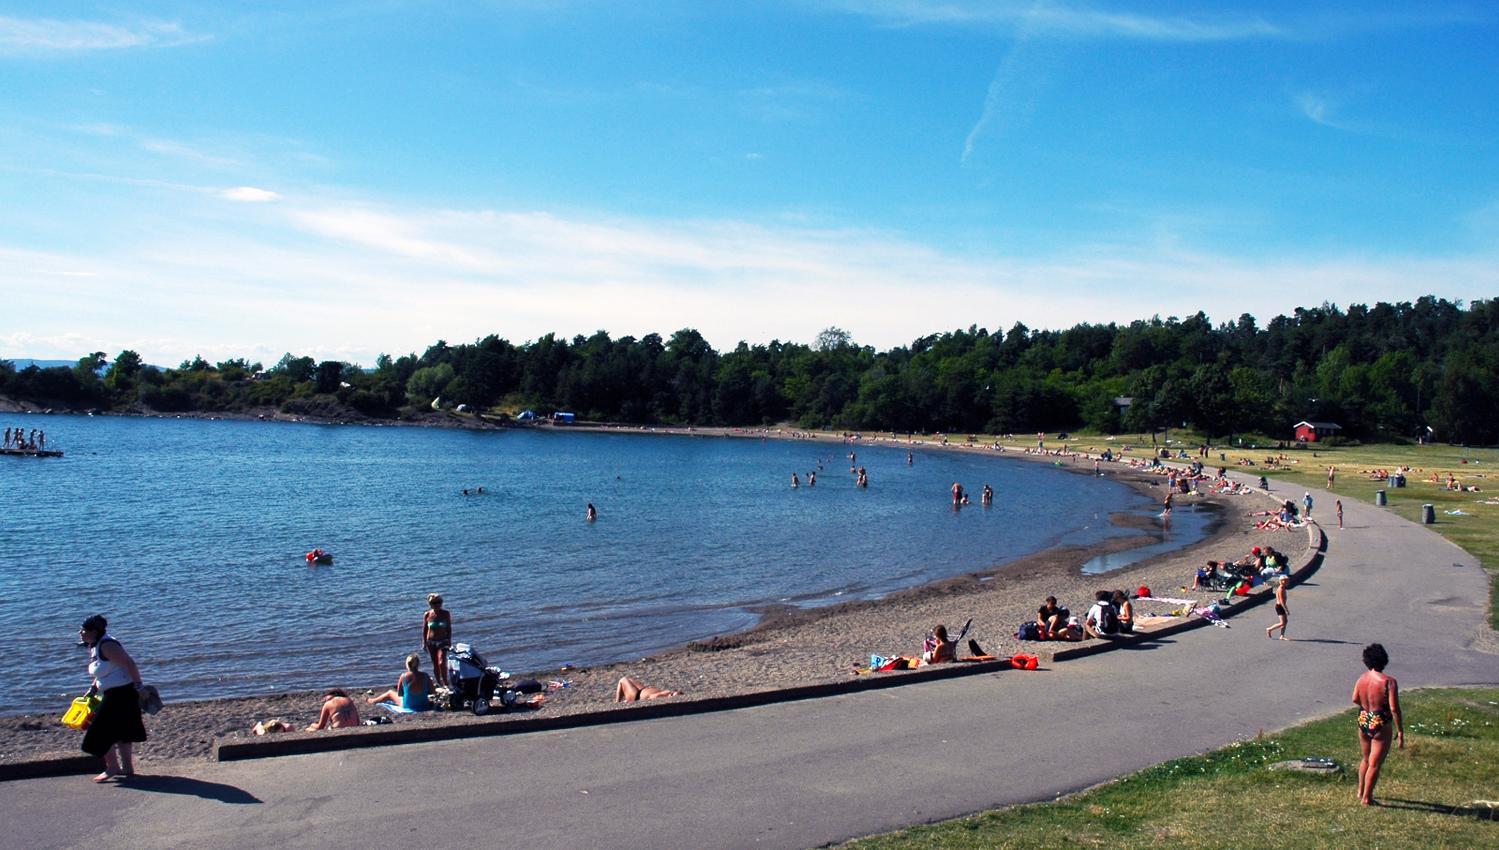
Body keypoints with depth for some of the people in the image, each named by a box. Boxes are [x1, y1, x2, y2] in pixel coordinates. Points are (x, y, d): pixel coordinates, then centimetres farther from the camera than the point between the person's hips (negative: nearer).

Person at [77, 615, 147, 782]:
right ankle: (127, 768, 22)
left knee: (102, 730, -3)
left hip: (121, 692, -10)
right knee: (122, 731, 14)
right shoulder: (94, 646, 9)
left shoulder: (106, 645, -21)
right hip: (111, 694, 10)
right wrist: (93, 688, 16)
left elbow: (129, 664, -23)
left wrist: (138, 685, -21)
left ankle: (112, 768, 7)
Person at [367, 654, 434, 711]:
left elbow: (399, 694, -4)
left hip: (408, 706, -1)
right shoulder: (425, 676, -15)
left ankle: (372, 701, 55)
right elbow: (431, 692, -6)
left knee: (390, 693, 27)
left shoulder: (404, 676, -16)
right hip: (424, 705, 1)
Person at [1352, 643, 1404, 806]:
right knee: (1375, 764, 6)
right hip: (1380, 725, -6)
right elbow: (1394, 709, -21)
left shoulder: (1362, 678, -2)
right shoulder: (1389, 681, -20)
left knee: (1365, 759, 25)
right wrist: (1400, 731, -13)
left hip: (1363, 722, 6)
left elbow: (1355, 699, 9)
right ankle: (1366, 798, 13)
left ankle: (1361, 791, 37)